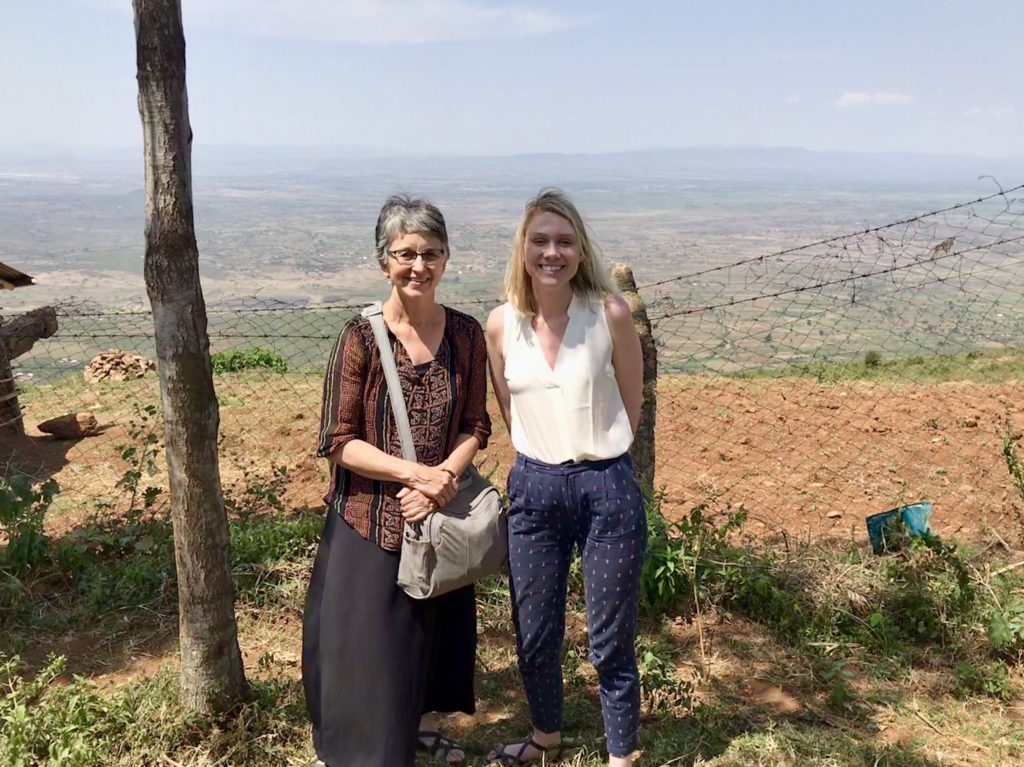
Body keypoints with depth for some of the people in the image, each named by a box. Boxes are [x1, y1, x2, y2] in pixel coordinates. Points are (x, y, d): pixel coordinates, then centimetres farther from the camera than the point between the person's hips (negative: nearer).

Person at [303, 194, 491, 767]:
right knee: (363, 639, 6)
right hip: (370, 518, -4)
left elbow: (475, 426, 1)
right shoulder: (362, 338, -13)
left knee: (435, 627, 21)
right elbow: (339, 441, -13)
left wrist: (445, 478, -17)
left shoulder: (466, 334, -3)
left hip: (442, 514, 4)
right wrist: (416, 473, -22)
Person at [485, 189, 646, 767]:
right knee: (534, 636, 17)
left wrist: (594, 456, 7)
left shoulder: (611, 313, -11)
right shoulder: (502, 324, -2)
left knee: (611, 643, 8)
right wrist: (545, 460, 10)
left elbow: (631, 408, 1)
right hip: (533, 488, 3)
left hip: (607, 489, -3)